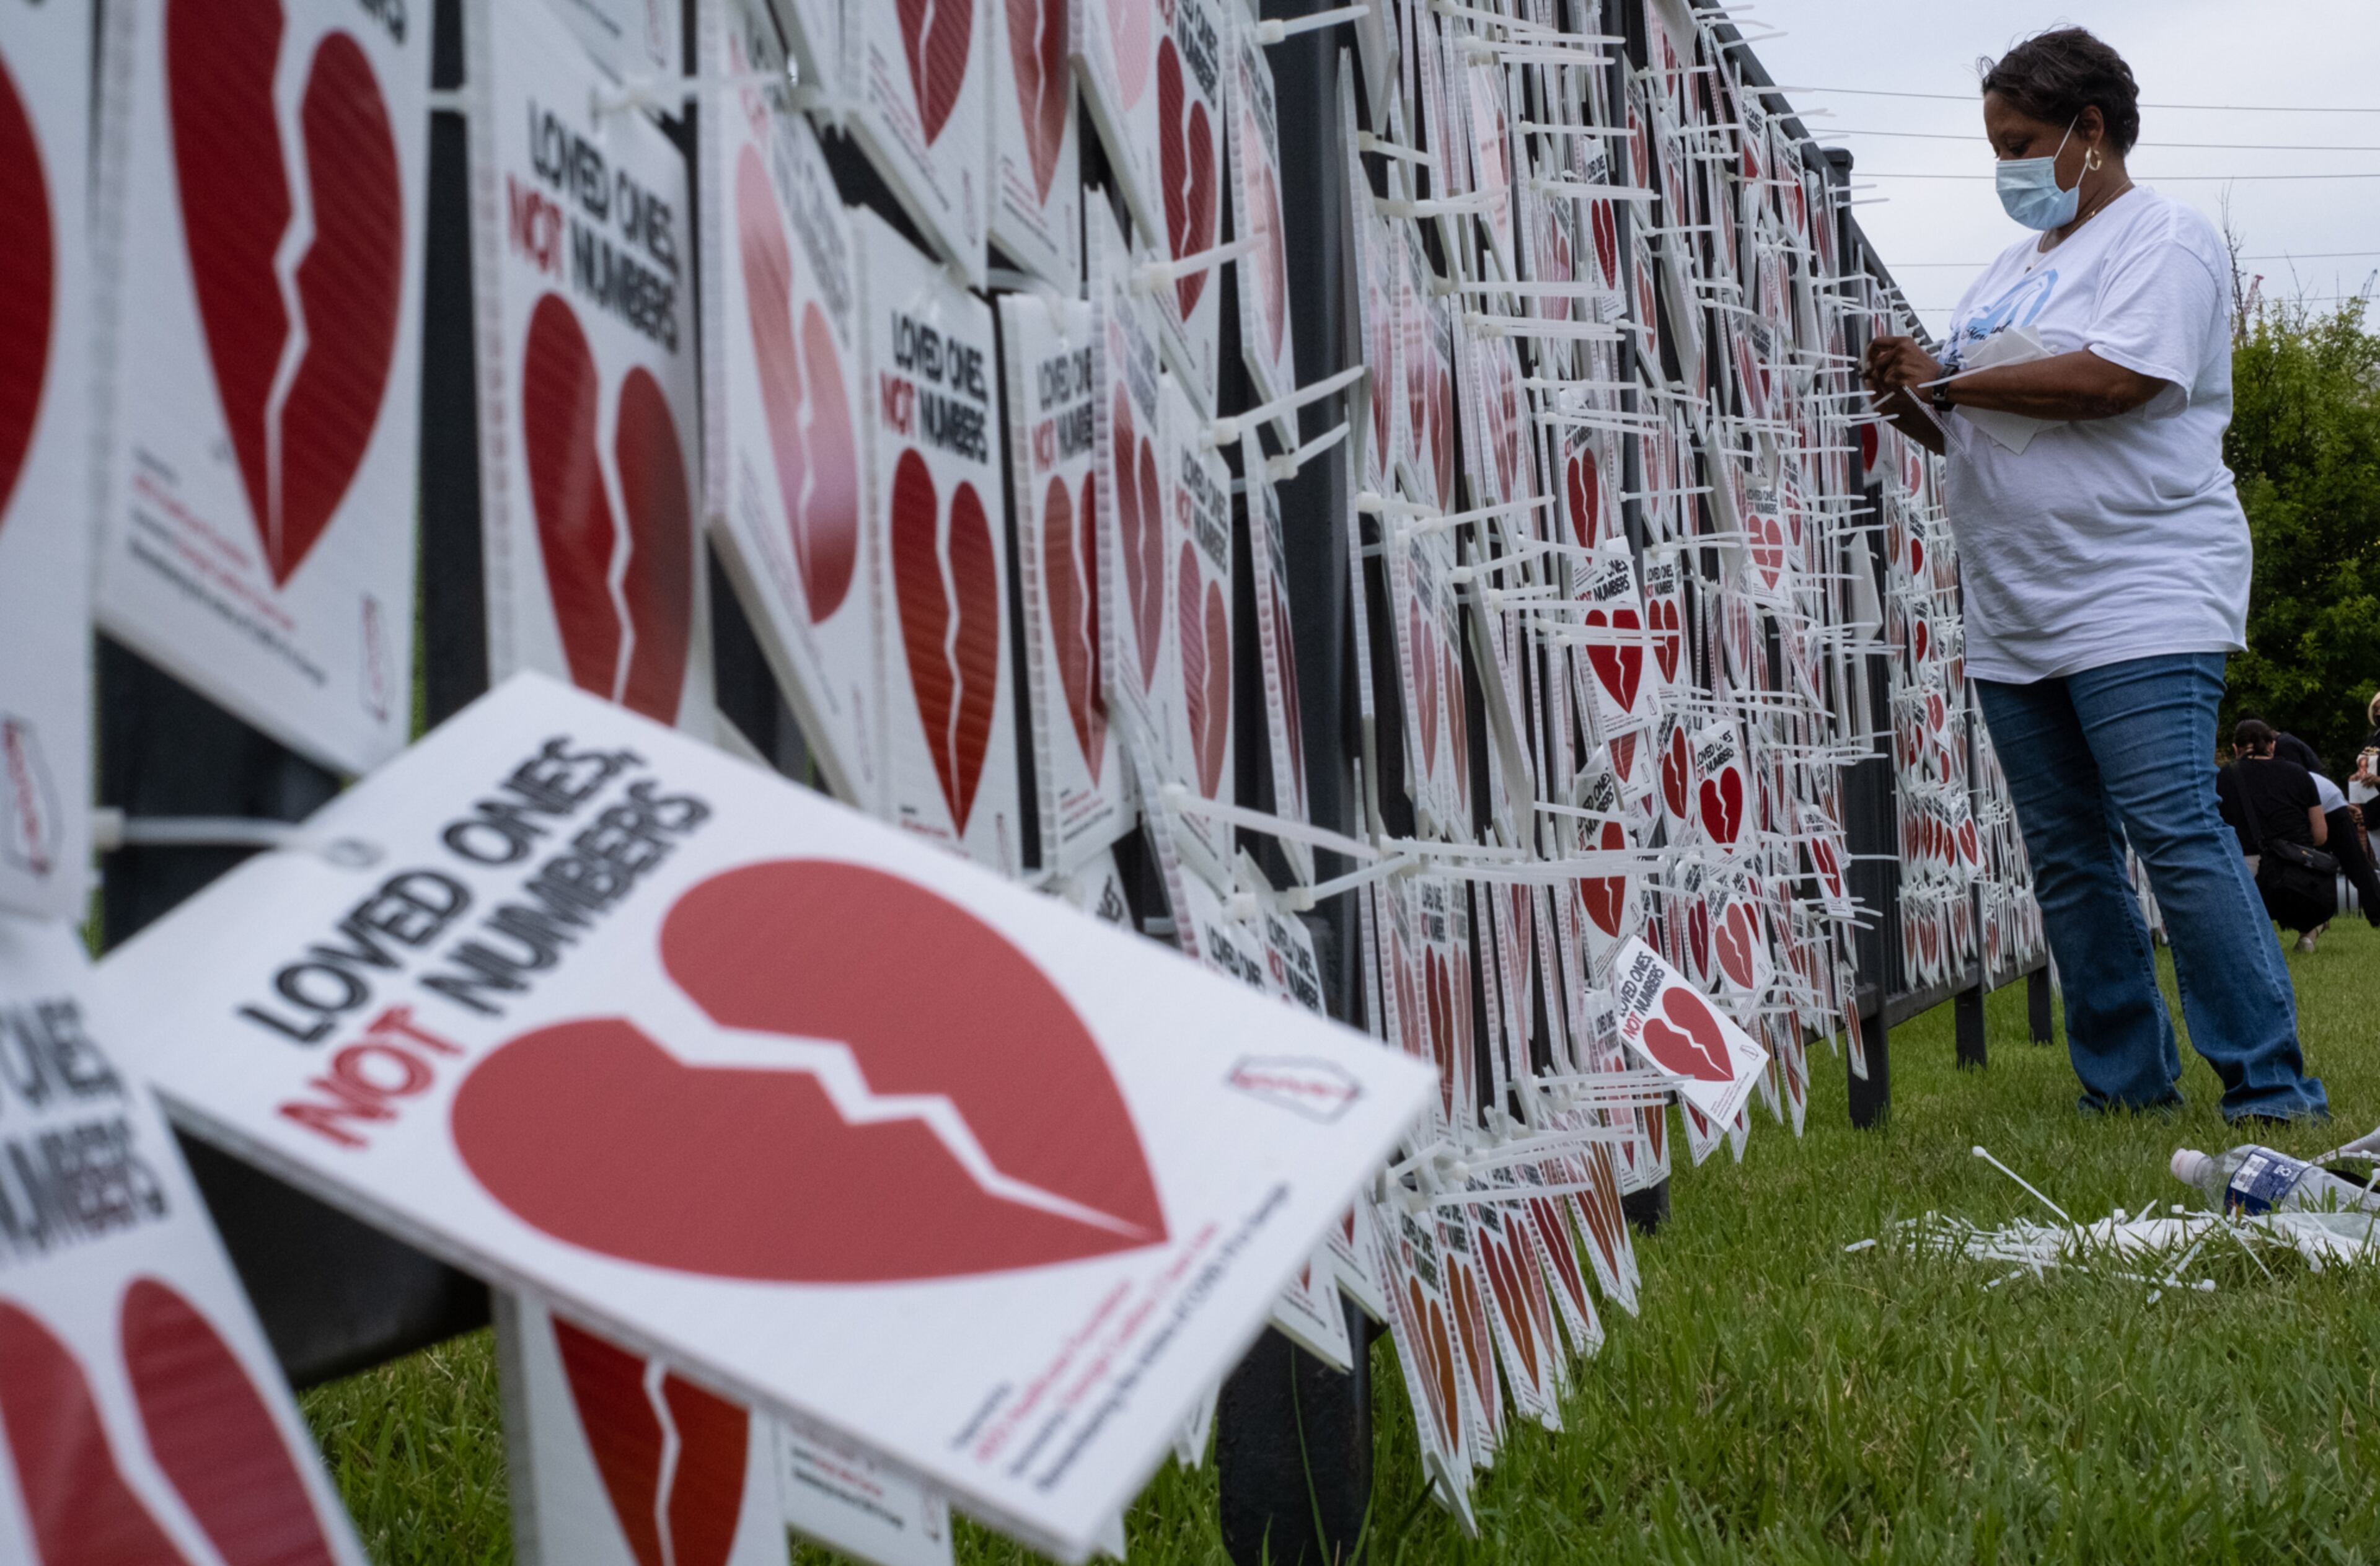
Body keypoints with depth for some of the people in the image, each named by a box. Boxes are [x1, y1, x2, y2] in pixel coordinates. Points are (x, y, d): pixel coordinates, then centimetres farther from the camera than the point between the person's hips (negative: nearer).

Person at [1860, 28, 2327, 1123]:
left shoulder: (2163, 239, -4)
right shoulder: (2014, 269, 22)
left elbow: (2117, 378, -20)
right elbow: (1977, 437, 24)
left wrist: (1947, 381, -11)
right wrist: (1910, 404, 1)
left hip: (2139, 603, -8)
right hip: (2015, 621, 8)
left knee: (2177, 835, -15)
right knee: (2067, 858, 7)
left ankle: (2270, 1089, -10)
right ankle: (2127, 1082, 14)